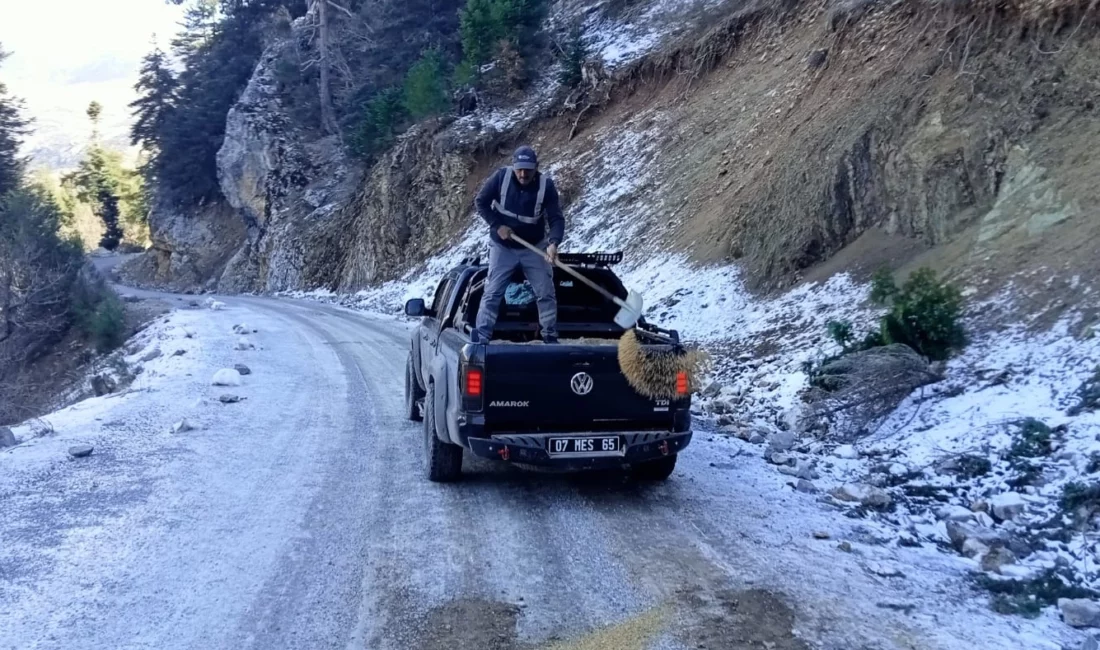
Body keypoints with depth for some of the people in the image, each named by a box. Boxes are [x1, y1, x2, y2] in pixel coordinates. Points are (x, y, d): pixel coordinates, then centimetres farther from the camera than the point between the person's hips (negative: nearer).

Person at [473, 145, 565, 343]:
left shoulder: (546, 185, -17)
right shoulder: (501, 176, -17)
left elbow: (556, 218, -19)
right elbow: (481, 202, -6)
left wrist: (553, 243, -37)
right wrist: (497, 225, -16)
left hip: (534, 247, 1)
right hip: (502, 247, -1)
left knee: (546, 293, 3)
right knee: (492, 293, -4)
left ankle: (551, 337, 18)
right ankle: (481, 337, 0)